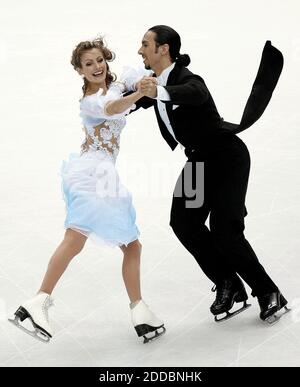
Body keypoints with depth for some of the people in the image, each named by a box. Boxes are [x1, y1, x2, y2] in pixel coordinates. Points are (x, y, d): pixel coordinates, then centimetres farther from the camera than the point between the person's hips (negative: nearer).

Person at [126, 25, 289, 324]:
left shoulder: (187, 80, -26)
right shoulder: (156, 82, 1)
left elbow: (194, 94, -52)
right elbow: (133, 103, 20)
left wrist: (159, 92, -70)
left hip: (226, 157, -8)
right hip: (199, 161, 8)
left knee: (224, 230, -16)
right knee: (184, 222, -6)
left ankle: (269, 294, 0)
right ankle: (228, 286, 5)